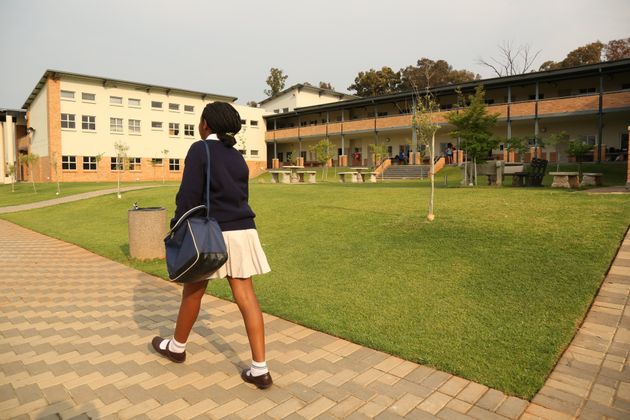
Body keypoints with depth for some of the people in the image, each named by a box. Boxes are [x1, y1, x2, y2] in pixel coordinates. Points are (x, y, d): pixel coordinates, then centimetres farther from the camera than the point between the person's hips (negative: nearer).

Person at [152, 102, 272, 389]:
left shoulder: (200, 150, -7)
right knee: (245, 295, 3)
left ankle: (177, 347, 39)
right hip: (243, 230, 6)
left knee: (193, 290, 15)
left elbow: (189, 194, -13)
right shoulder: (238, 157, 13)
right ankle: (260, 369, 4)